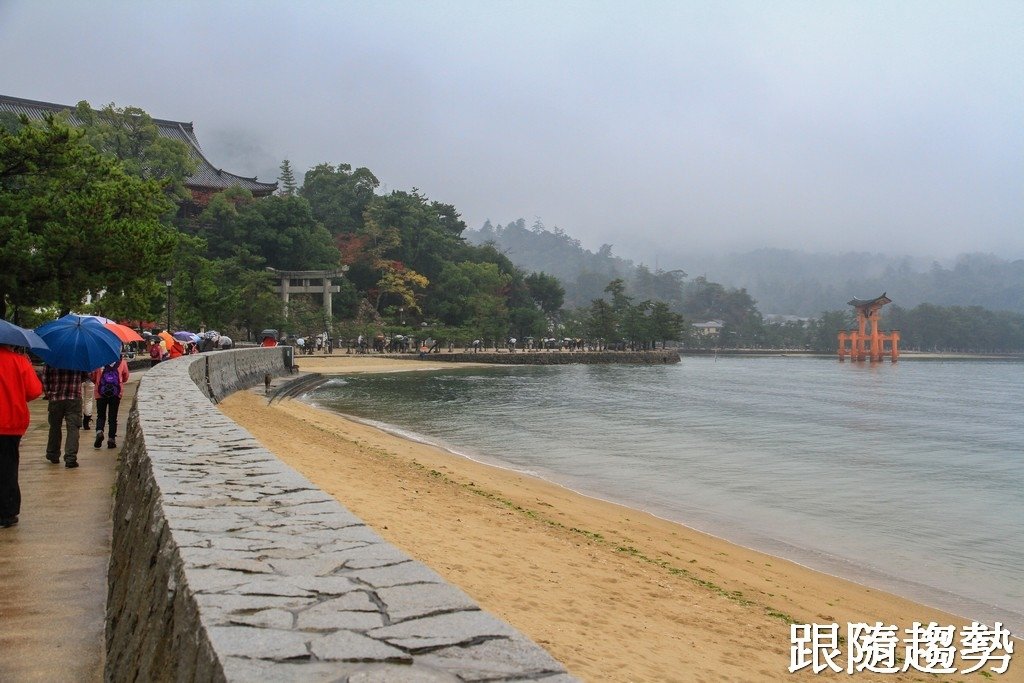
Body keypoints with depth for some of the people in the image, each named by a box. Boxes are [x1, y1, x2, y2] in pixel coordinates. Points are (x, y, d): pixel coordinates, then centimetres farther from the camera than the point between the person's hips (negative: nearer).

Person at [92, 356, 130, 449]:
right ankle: (111, 439, 5)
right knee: (113, 417, 7)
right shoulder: (122, 362, -2)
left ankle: (99, 431, -13)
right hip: (116, 393, 0)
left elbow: (93, 377, 3)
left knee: (101, 415, 12)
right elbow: (126, 377, 8)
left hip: (101, 393, 0)